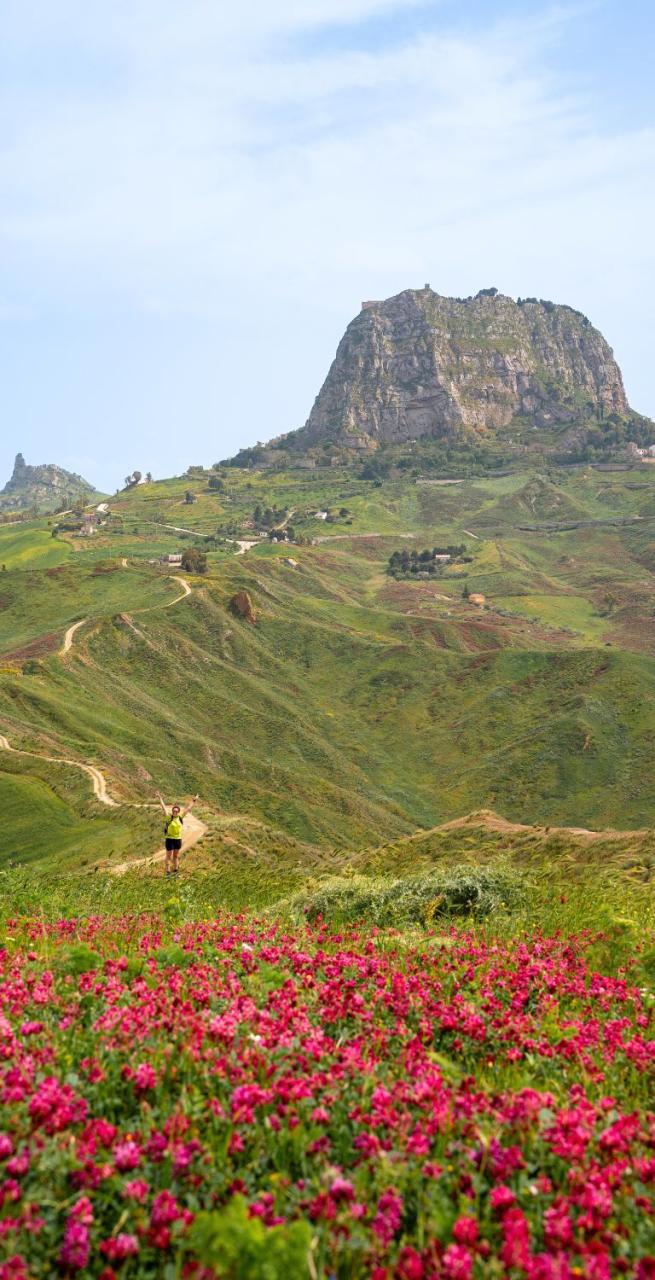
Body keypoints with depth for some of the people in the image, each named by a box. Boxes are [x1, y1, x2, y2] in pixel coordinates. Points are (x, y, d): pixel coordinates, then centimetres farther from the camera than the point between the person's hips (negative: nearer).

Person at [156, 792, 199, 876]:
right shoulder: (169, 817, -8)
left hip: (178, 839, 4)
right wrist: (160, 798, -9)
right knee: (169, 856, 2)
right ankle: (168, 872, 7)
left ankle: (175, 871, 23)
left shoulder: (180, 817, 2)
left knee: (176, 856, 13)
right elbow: (163, 808, -8)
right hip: (170, 839, -4)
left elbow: (188, 808, 8)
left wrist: (194, 801, 12)